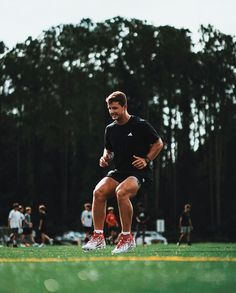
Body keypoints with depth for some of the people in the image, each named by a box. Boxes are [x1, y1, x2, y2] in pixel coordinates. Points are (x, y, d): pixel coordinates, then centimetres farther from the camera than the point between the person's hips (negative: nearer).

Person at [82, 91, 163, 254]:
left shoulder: (140, 125, -6)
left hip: (139, 172, -6)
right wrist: (105, 158, 3)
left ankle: (127, 238, -22)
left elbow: (158, 143, 3)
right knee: (99, 191, -22)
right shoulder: (110, 129, 11)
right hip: (119, 171, 6)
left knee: (121, 192, -35)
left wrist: (146, 160, -9)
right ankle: (98, 237, -15)